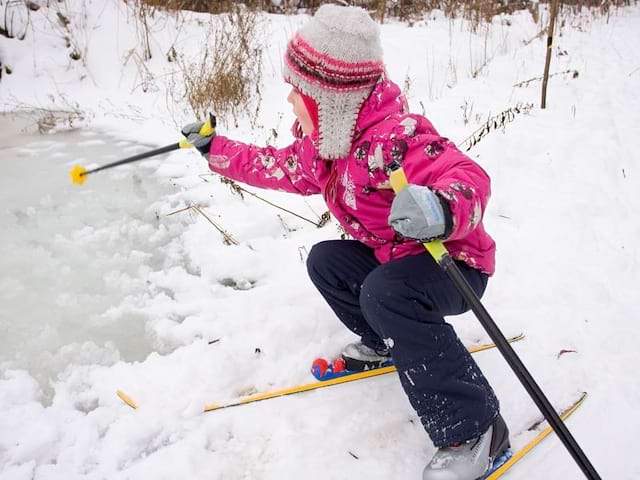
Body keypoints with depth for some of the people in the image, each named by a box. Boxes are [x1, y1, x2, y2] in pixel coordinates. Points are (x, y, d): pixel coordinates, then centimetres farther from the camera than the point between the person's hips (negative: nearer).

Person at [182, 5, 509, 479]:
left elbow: (469, 178, -42)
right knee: (325, 260, 10)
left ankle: (474, 427, -24)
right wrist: (217, 150, 19)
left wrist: (442, 211, -66)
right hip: (392, 255, 9)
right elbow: (285, 168, 15)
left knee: (384, 293, -36)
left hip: (455, 262, -9)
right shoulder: (327, 137, -3)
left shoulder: (394, 137, -32)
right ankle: (386, 342, 24)